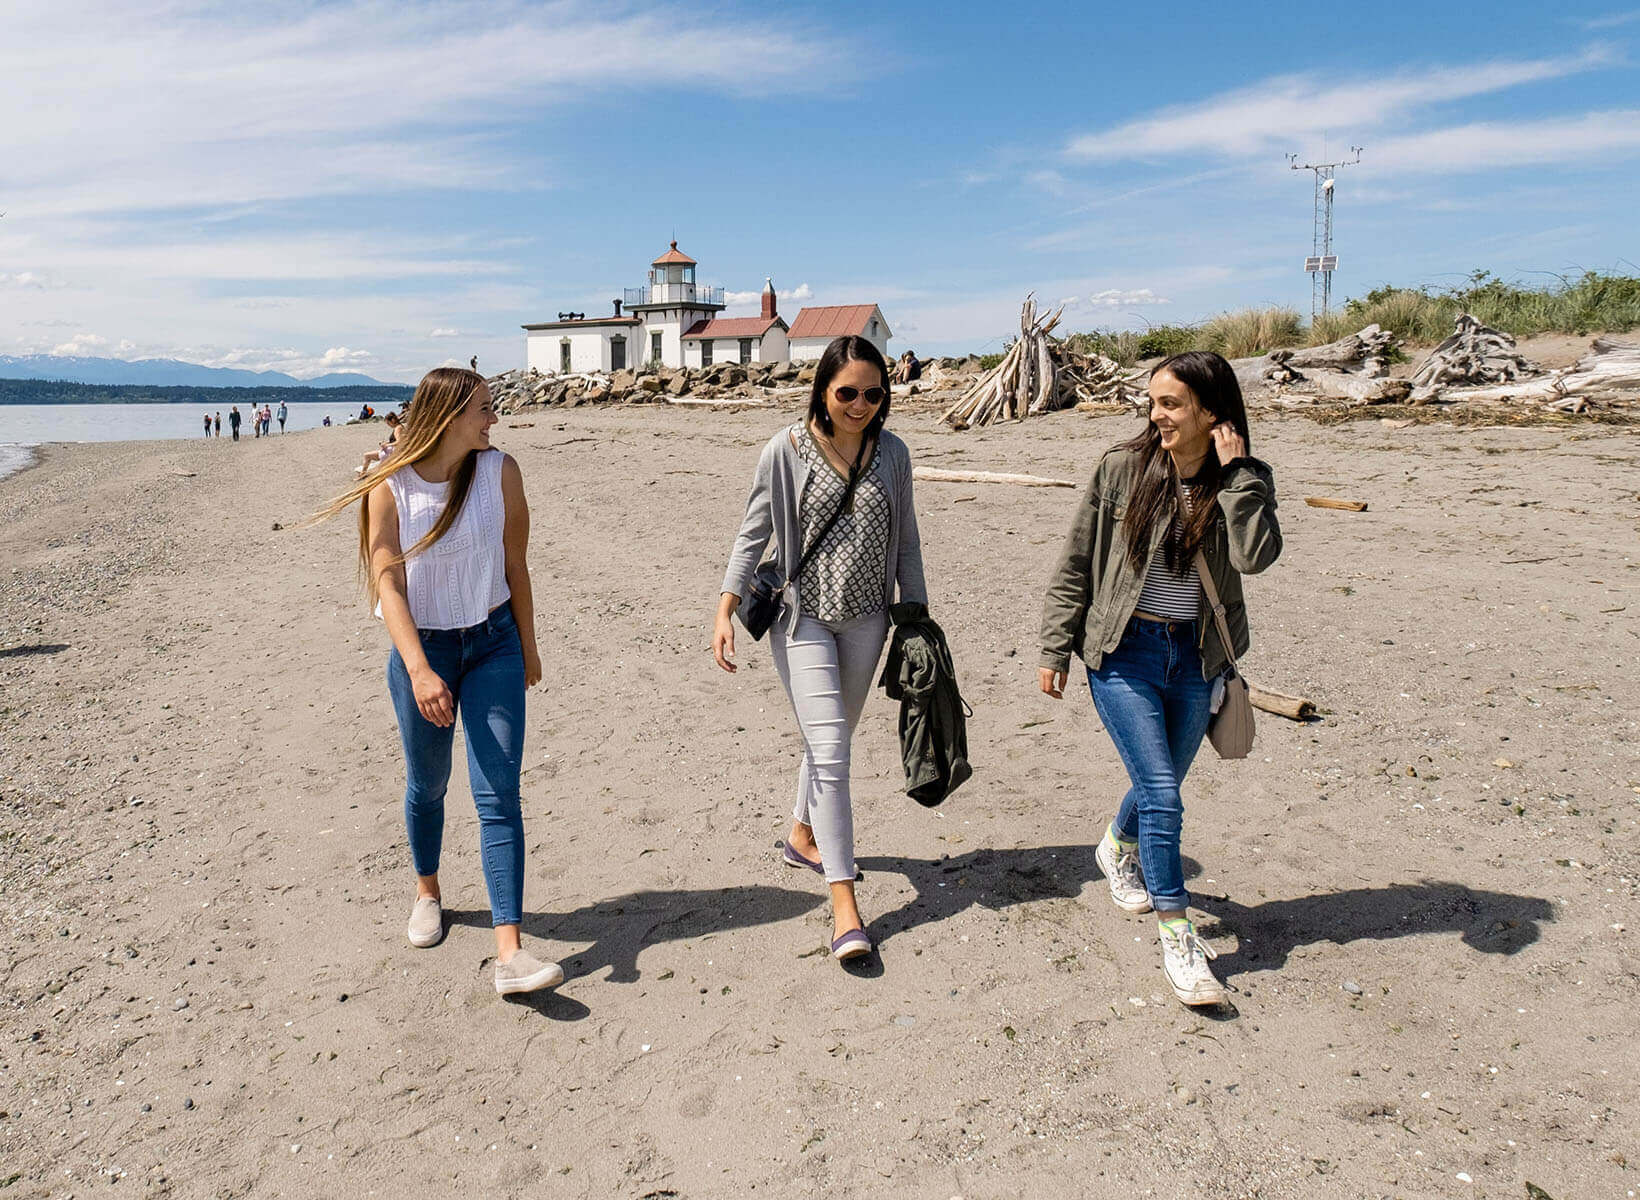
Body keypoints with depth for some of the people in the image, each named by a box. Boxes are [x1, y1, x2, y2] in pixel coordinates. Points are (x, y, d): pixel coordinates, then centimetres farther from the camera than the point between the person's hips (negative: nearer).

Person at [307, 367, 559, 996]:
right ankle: (427, 894, 44)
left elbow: (514, 565, 2)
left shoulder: (500, 471, -5)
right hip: (421, 648, 0)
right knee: (427, 786, 16)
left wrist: (527, 647, 9)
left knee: (499, 795, -7)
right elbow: (389, 584, -15)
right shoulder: (389, 488, -9)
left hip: (493, 643, 0)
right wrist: (419, 671, -26)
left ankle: (509, 953, -9)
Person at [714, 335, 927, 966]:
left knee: (832, 739, 18)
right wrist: (725, 610, -13)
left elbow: (906, 542, 9)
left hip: (865, 620, 4)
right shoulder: (785, 452, -10)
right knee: (829, 751, -11)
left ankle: (803, 836, 43)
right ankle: (844, 901, -8)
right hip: (803, 618, -4)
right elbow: (752, 535, -5)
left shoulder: (892, 453, 1)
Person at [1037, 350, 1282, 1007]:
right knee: (1162, 793, -9)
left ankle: (1118, 847, 51)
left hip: (1194, 657, 3)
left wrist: (1236, 472, -21)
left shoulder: (1244, 482, -4)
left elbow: (1256, 556, -24)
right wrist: (1055, 649, -1)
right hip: (1124, 653, -3)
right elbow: (1075, 564, -1)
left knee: (1161, 783, 18)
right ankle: (1177, 936, 3)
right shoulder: (1123, 468, -7)